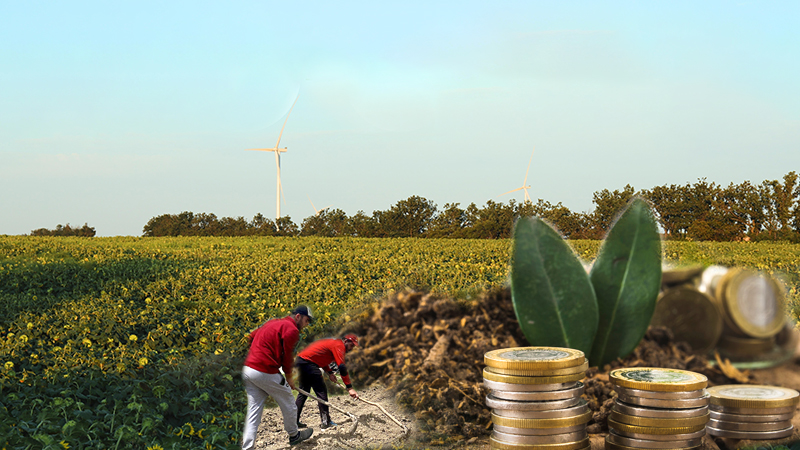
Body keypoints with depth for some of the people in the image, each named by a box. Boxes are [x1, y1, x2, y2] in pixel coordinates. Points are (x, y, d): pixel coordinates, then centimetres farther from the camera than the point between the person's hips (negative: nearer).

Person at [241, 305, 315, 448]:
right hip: (266, 372, -9)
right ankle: (294, 436, 29)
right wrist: (289, 378, 3)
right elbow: (287, 355, -7)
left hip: (247, 369, 9)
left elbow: (252, 336, 22)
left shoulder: (272, 322, 20)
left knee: (254, 410, 8)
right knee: (288, 403, 12)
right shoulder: (292, 329, -7)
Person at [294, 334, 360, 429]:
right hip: (308, 363, -10)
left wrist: (329, 372, 10)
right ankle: (326, 422, -9)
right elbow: (342, 367, -20)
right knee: (321, 391, -7)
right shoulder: (339, 345, -11)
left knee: (303, 392, 17)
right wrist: (349, 388, -23)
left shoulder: (333, 342, 19)